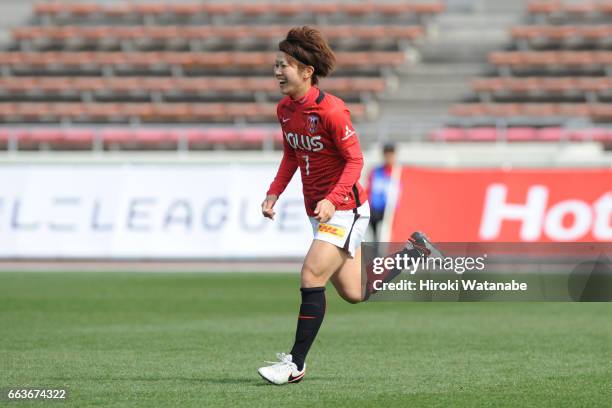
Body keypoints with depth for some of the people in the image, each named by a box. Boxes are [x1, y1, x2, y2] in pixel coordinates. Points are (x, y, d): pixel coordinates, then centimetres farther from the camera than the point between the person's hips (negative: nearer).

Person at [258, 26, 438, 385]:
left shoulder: (331, 110, -21)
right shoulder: (285, 109, 3)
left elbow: (355, 160, -17)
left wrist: (332, 200, -29)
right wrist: (274, 193, 5)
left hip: (344, 210, -8)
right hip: (319, 210, 8)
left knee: (311, 279, -16)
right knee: (355, 293, 13)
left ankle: (296, 364, -10)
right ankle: (414, 255, 35)